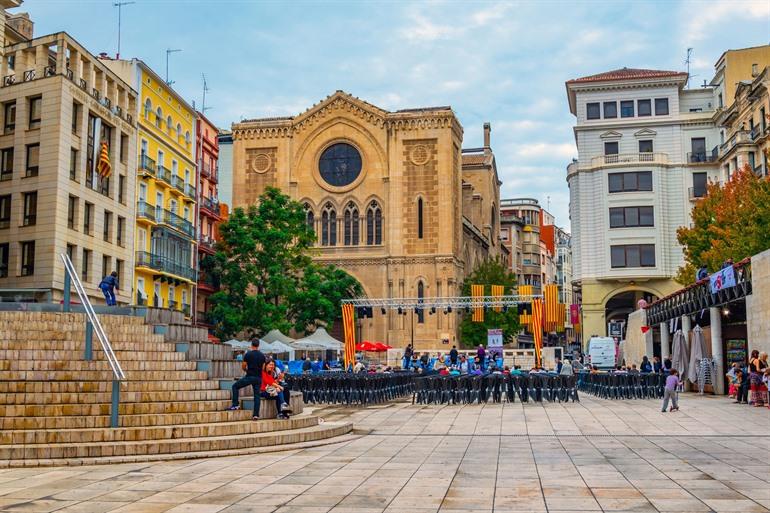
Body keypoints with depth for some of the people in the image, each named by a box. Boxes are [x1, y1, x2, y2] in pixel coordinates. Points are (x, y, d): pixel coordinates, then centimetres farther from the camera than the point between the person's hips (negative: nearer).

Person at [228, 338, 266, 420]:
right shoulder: (262, 356, 5)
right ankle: (256, 414, 2)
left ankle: (236, 405, 7)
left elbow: (243, 367, 0)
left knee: (235, 386, 13)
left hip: (249, 376, -4)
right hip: (258, 378, 4)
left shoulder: (248, 354, -7)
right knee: (257, 395, 7)